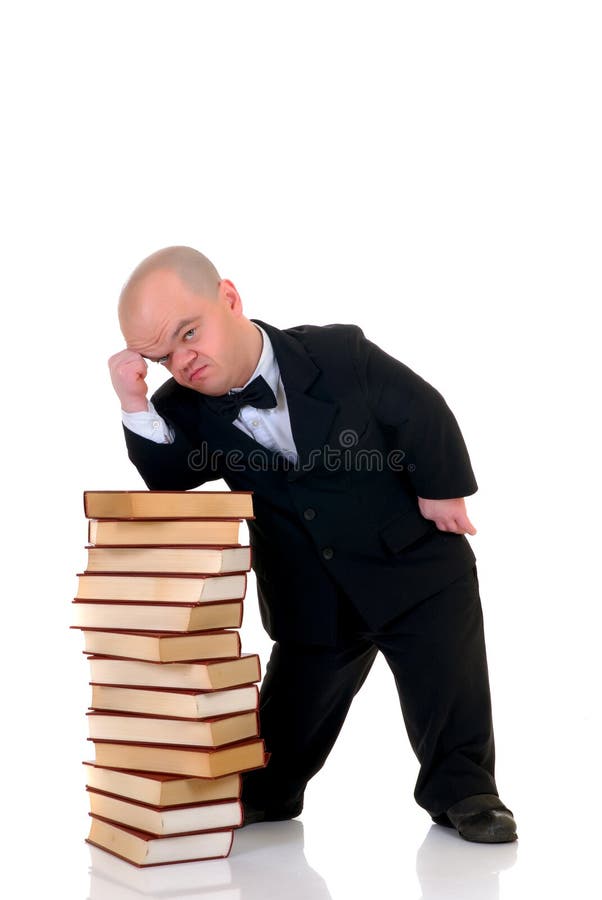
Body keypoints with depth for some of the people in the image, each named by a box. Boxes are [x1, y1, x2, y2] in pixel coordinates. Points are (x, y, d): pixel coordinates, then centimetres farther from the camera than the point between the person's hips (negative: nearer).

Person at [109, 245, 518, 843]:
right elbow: (171, 480, -22)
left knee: (450, 692, 1)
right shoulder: (185, 407, -9)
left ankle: (462, 789, 22)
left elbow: (422, 412, -9)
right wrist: (135, 406, -34)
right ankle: (265, 793, 39)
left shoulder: (340, 354, -20)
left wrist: (439, 489, -4)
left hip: (417, 568, -3)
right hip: (311, 598, 3)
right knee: (293, 701, 16)